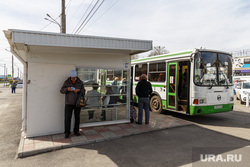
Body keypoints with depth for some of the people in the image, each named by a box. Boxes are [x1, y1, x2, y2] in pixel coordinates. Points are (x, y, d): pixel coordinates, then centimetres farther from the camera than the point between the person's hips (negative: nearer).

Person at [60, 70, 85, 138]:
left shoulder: (80, 82, 1)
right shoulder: (67, 82, -1)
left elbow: (83, 92, -1)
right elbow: (62, 91, -2)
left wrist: (79, 90, -22)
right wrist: (67, 89, -23)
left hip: (77, 103, 1)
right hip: (69, 103, -1)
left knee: (77, 117, 7)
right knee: (67, 118, -1)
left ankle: (76, 131, 22)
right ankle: (67, 132, 12)